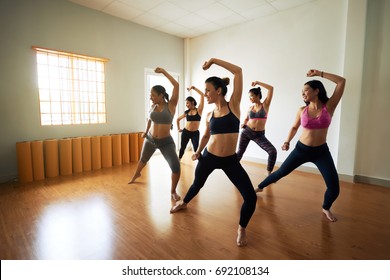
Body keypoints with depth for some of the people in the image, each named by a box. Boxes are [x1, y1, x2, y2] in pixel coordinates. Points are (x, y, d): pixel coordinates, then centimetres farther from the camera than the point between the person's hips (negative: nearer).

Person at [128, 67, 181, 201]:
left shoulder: (171, 105, -14)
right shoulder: (153, 106, -2)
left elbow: (176, 85, -23)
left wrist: (163, 71, -19)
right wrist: (146, 131, 29)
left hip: (166, 142, -4)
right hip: (150, 139, 5)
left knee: (176, 167, -17)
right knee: (143, 159, 27)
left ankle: (173, 192, 7)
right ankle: (136, 174, 60)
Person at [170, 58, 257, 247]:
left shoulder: (234, 104, -7)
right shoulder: (209, 115, 3)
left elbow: (238, 71, -11)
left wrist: (213, 60, -8)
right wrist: (198, 152, 15)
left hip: (230, 160, -2)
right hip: (208, 157, 3)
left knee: (251, 198, -9)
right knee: (197, 184, 25)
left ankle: (241, 228, 20)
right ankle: (183, 203, 57)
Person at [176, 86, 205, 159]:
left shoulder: (199, 110, -5)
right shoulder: (186, 112, 4)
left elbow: (202, 95, -14)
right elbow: (178, 119, 21)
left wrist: (193, 88, -11)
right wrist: (178, 128, 17)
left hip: (195, 133, -3)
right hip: (185, 132, 4)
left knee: (196, 149, -10)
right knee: (182, 147, 16)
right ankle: (178, 159, 38)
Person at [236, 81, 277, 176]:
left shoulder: (265, 105, -2)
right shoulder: (250, 108, 6)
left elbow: (271, 88, -11)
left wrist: (258, 82, -9)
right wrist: (243, 124, -1)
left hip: (259, 135, -2)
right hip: (246, 132, 3)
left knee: (273, 151, -15)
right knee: (240, 152, 8)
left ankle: (268, 173, 1)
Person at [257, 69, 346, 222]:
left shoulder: (329, 106, -8)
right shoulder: (302, 110, -2)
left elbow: (342, 81, -14)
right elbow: (294, 127, 12)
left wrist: (319, 73, -13)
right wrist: (287, 142, -2)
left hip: (321, 152, -1)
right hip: (301, 149, 1)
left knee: (334, 188, -6)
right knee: (281, 172, 9)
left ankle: (326, 208, 26)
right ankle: (260, 187, 32)